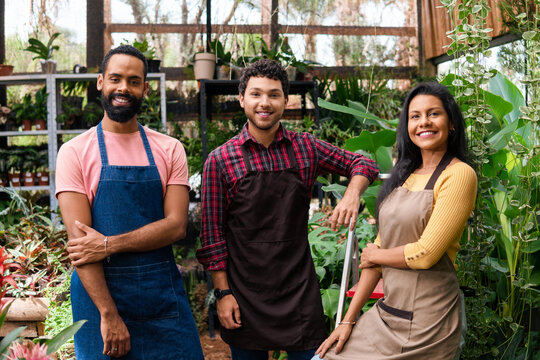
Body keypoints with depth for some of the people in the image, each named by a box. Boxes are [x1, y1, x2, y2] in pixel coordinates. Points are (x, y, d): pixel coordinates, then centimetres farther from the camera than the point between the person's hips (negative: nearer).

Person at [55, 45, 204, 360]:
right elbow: (79, 239, -10)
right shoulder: (74, 152, -2)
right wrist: (108, 315, -17)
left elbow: (176, 225, -5)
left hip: (164, 294, 2)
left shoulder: (169, 150, 5)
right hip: (99, 291, -2)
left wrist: (108, 244, -16)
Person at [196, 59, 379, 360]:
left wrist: (352, 194, -10)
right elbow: (213, 233, -3)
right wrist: (222, 292, -5)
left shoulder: (306, 148, 2)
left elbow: (363, 164, 11)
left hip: (300, 288, 2)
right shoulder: (221, 160, -5)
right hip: (246, 294, -1)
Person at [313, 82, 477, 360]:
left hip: (427, 322, -6)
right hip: (386, 312, 6)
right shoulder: (404, 175, 9)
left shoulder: (459, 175, -12)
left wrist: (373, 255, 0)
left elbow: (425, 254, -19)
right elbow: (379, 247, 9)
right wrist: (348, 319, 7)